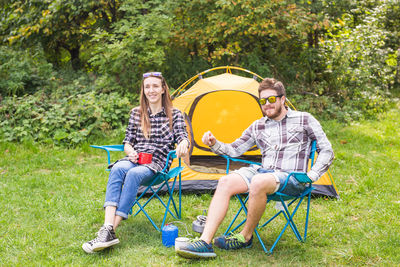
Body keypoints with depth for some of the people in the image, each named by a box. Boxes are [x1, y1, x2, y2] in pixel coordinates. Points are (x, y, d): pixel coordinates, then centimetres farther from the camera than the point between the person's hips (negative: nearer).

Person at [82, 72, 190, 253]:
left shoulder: (174, 114, 9)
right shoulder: (136, 113, 17)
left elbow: (182, 136, -4)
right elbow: (127, 141, 16)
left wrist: (183, 144, -29)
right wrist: (131, 152, -8)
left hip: (157, 163, -3)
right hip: (134, 160, 3)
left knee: (134, 174, -37)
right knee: (118, 169, -34)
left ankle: (110, 232, -41)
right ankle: (107, 228, -46)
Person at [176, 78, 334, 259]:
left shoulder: (304, 120, 7)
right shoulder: (257, 126, 18)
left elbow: (326, 151, 7)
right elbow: (234, 150, 18)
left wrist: (312, 175, -6)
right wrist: (214, 144, -2)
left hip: (292, 178, -5)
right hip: (264, 172, 5)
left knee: (258, 182, -37)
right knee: (225, 182, -21)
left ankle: (245, 237, -14)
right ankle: (205, 242, -28)